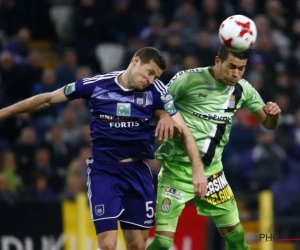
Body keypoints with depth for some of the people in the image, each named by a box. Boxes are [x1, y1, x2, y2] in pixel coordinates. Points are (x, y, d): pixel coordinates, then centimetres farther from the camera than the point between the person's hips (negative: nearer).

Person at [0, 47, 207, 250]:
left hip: (138, 172, 2)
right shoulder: (96, 85, -8)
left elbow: (184, 131, -2)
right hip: (103, 172, -2)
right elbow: (48, 99, 4)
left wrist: (199, 169, -13)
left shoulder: (156, 90, -5)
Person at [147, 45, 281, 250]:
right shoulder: (189, 80, -15)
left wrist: (274, 113, -14)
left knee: (235, 233, 9)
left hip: (211, 170, 5)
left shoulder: (243, 89, 0)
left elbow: (268, 124, 9)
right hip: (178, 168, -5)